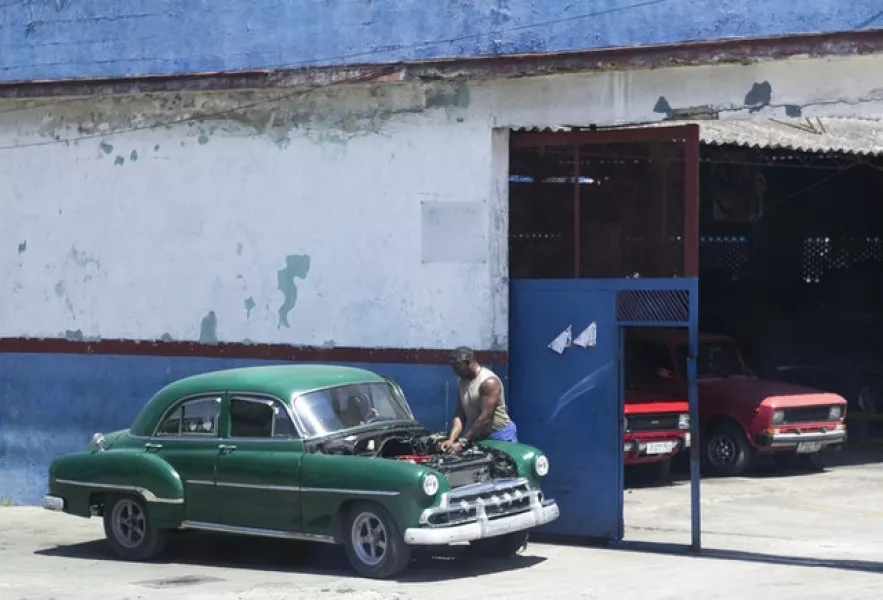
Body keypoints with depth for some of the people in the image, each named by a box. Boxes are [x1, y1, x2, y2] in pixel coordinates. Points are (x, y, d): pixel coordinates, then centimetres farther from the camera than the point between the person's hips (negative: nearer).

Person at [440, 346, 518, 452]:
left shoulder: (489, 381, -19)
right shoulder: (461, 381, 6)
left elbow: (485, 417, -23)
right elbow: (460, 414, 4)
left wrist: (462, 441, -23)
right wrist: (451, 439, -12)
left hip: (499, 435, -7)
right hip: (477, 436, 7)